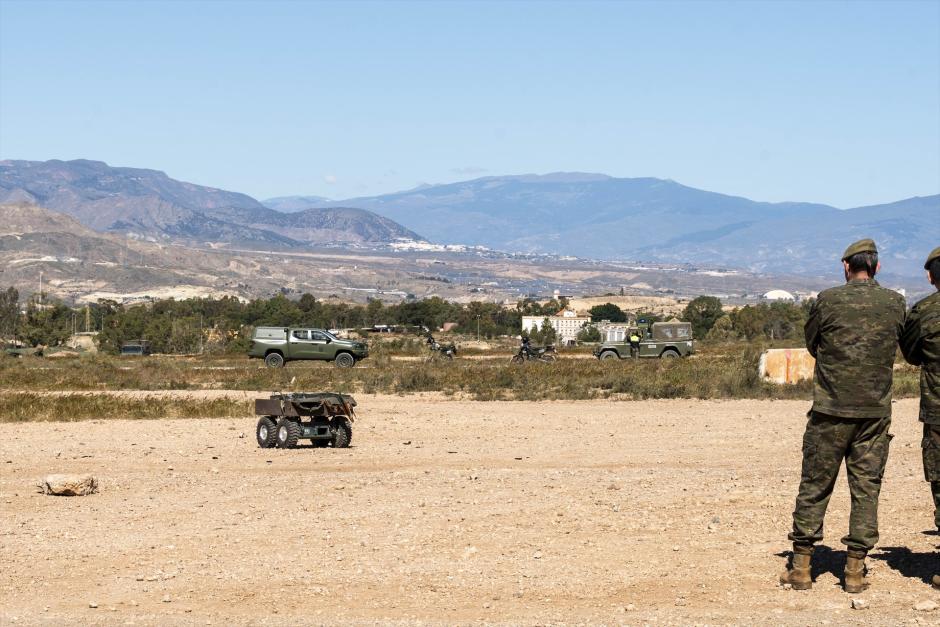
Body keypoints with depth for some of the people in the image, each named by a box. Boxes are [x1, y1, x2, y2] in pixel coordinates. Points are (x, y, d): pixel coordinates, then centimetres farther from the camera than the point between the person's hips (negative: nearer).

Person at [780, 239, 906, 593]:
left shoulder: (828, 300, -6)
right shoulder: (895, 304, 0)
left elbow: (811, 344, 6)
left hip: (831, 410, -1)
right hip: (875, 412, 2)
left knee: (814, 486, 7)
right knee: (866, 488, 7)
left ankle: (801, 567, 9)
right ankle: (855, 570, 6)